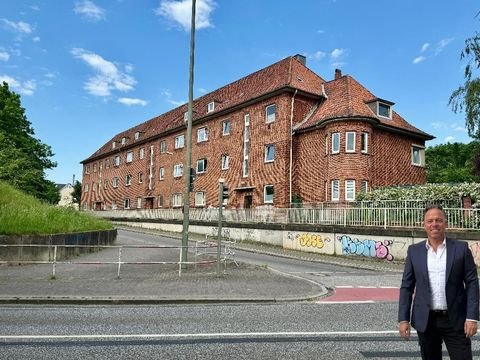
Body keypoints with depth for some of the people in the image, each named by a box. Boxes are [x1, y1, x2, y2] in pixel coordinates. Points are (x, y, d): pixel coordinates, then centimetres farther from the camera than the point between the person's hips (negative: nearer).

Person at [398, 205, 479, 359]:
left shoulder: (461, 248, -2)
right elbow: (407, 287, 1)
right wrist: (403, 319, -3)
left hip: (455, 320, -1)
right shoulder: (414, 251, 1)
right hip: (425, 321, 1)